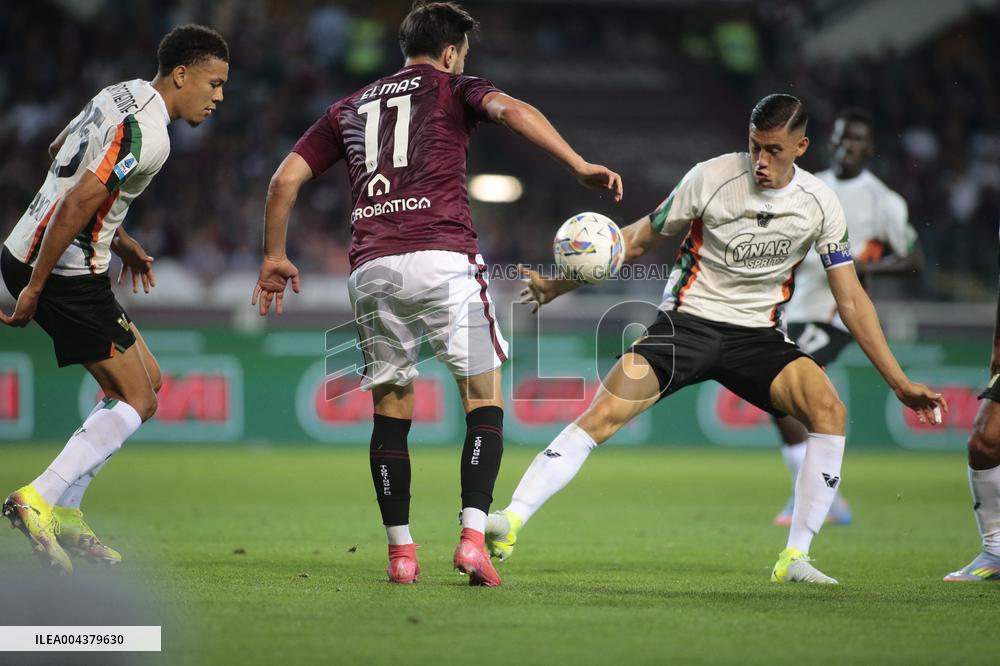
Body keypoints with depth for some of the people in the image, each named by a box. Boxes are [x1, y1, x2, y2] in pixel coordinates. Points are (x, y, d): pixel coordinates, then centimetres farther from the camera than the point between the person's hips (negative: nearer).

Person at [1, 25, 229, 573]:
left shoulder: (122, 95, 11)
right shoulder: (147, 135, -19)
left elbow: (60, 152, 26)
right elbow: (75, 205, -25)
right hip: (65, 273, -10)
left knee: (146, 380, 16)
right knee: (136, 402, -4)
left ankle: (64, 513, 15)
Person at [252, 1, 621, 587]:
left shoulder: (351, 108, 26)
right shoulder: (453, 88, 14)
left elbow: (287, 177, 22)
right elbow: (510, 109, -8)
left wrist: (274, 257, 31)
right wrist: (580, 166, -15)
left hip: (372, 269, 4)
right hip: (444, 256, -4)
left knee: (391, 411, 13)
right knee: (484, 402, 3)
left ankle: (400, 552, 9)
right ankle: (473, 536, -12)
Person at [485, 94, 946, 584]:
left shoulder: (819, 203, -6)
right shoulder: (711, 179, -12)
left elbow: (851, 300, -1)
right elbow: (637, 241, 0)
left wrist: (899, 383, -4)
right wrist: (558, 285, -7)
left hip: (756, 336, 2)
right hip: (686, 322, -2)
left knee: (829, 410, -23)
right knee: (604, 413, -21)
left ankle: (794, 559, -14)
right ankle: (511, 521, -19)